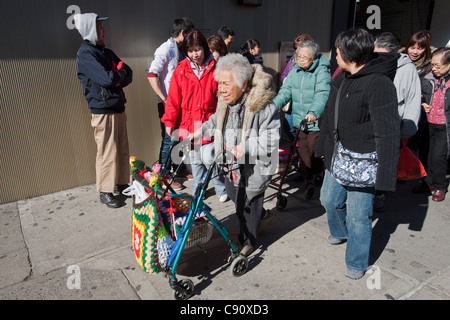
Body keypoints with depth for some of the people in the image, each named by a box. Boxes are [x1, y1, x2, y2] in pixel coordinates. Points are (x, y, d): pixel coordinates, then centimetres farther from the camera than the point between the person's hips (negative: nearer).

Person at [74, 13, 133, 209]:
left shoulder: (107, 52, 17)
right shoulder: (84, 54, -8)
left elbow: (128, 74, 10)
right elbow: (107, 78, -20)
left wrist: (117, 79, -9)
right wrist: (120, 73, -1)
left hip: (118, 109, 7)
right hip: (103, 111, -7)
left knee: (123, 150, 11)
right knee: (107, 153, -4)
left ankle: (122, 184, 25)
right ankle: (105, 192, 9)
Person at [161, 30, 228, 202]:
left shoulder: (215, 68, -1)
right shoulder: (181, 70, 3)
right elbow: (173, 98, 3)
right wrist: (169, 121, -1)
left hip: (209, 122, -2)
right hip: (188, 122, 3)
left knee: (208, 158, -10)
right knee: (195, 160, 13)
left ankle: (222, 188, 16)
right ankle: (197, 191, 32)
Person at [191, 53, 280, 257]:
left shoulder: (263, 106, -25)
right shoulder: (226, 101, -1)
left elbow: (272, 138, -26)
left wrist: (247, 147, -36)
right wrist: (201, 131, 15)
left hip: (252, 169, -7)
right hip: (230, 166, 8)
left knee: (248, 205, 11)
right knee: (235, 197, 24)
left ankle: (248, 241, 36)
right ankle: (264, 215, 51)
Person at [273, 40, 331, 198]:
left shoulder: (322, 71, -9)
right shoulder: (294, 71, 9)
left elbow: (322, 95, -23)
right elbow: (286, 91, 3)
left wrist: (314, 112, -40)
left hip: (316, 121, -5)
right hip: (299, 120, 5)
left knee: (314, 152, 0)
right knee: (302, 151, 9)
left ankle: (321, 176, 29)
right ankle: (309, 181, 28)